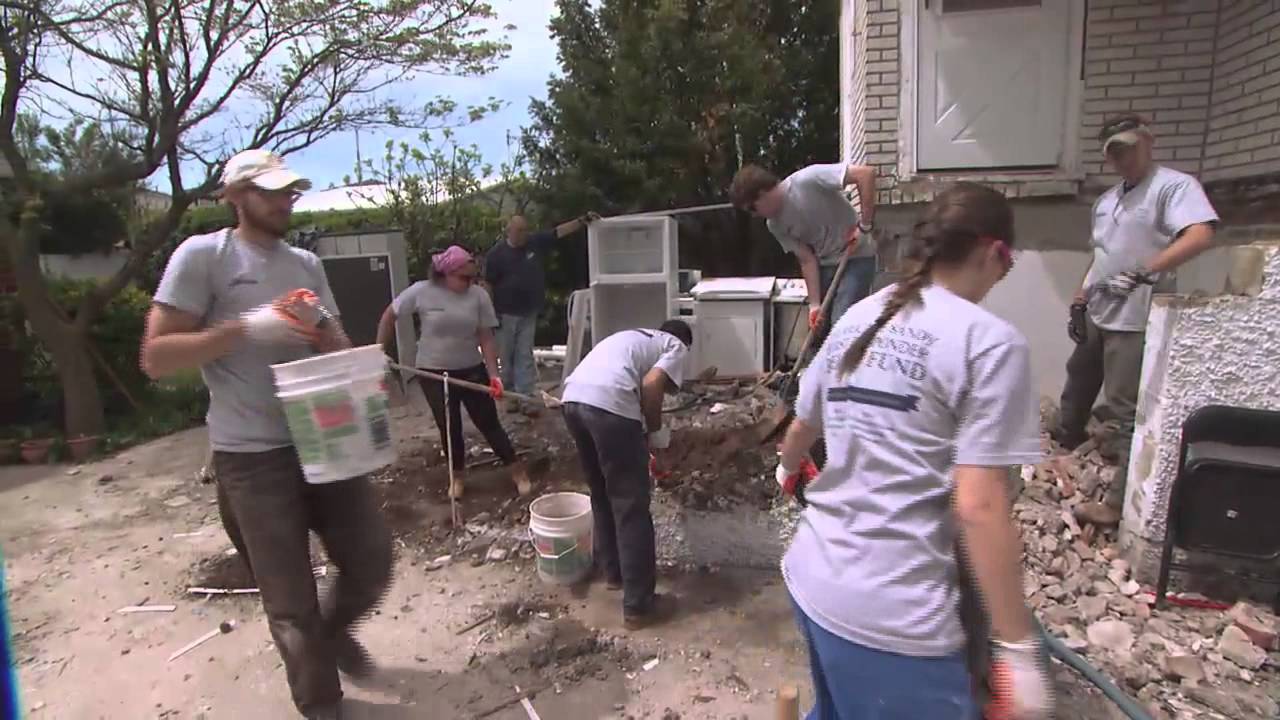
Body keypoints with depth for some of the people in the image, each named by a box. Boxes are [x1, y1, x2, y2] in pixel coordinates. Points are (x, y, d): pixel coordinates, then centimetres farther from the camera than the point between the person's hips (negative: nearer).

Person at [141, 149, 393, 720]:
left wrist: (328, 338, -8)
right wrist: (247, 328, -19)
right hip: (252, 456, -5)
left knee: (372, 561, 10)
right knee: (291, 603, 6)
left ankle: (334, 628, 42)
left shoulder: (306, 262, 12)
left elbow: (338, 345, 15)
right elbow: (156, 357, -9)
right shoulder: (201, 255, -5)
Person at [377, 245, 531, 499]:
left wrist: (494, 375, -17)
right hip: (434, 373, 0)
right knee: (449, 428, 9)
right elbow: (389, 316, 1)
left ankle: (518, 471, 18)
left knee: (489, 423, 5)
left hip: (472, 370, 0)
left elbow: (486, 339, -9)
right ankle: (457, 476, 30)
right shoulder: (421, 292, -12)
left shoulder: (479, 296, -10)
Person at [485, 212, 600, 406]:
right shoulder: (496, 254, -9)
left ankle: (525, 394, 6)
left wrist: (583, 221, -7)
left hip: (529, 313, 3)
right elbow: (488, 285, -7)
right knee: (506, 356, 9)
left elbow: (559, 231, 1)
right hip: (506, 314, -3)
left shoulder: (535, 243, 2)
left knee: (525, 355, 4)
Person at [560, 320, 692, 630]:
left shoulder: (633, 337, 36)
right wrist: (657, 436, 7)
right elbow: (651, 384, -5)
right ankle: (639, 605, 12)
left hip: (573, 398, 8)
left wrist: (644, 434, 40)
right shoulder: (676, 347, 15)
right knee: (632, 507, 3)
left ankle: (611, 570, 40)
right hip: (610, 405, -8)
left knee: (602, 495, 25)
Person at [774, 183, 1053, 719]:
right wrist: (1016, 646, -8)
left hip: (811, 579, 7)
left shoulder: (858, 319, 8)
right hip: (892, 616, -7)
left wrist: (790, 473, 40)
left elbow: (800, 429, 19)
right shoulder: (989, 341, -12)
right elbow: (978, 507, -17)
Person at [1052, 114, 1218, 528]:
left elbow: (1201, 236, -27)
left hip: (1134, 319, -9)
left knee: (1127, 408, -7)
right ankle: (1066, 435, 49)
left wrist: (1144, 273, -35)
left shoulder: (1174, 185, -11)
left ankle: (1120, 503, -3)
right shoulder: (1107, 199, 14)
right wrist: (1079, 301, 17)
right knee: (1080, 377, 25)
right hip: (1098, 313, 9)